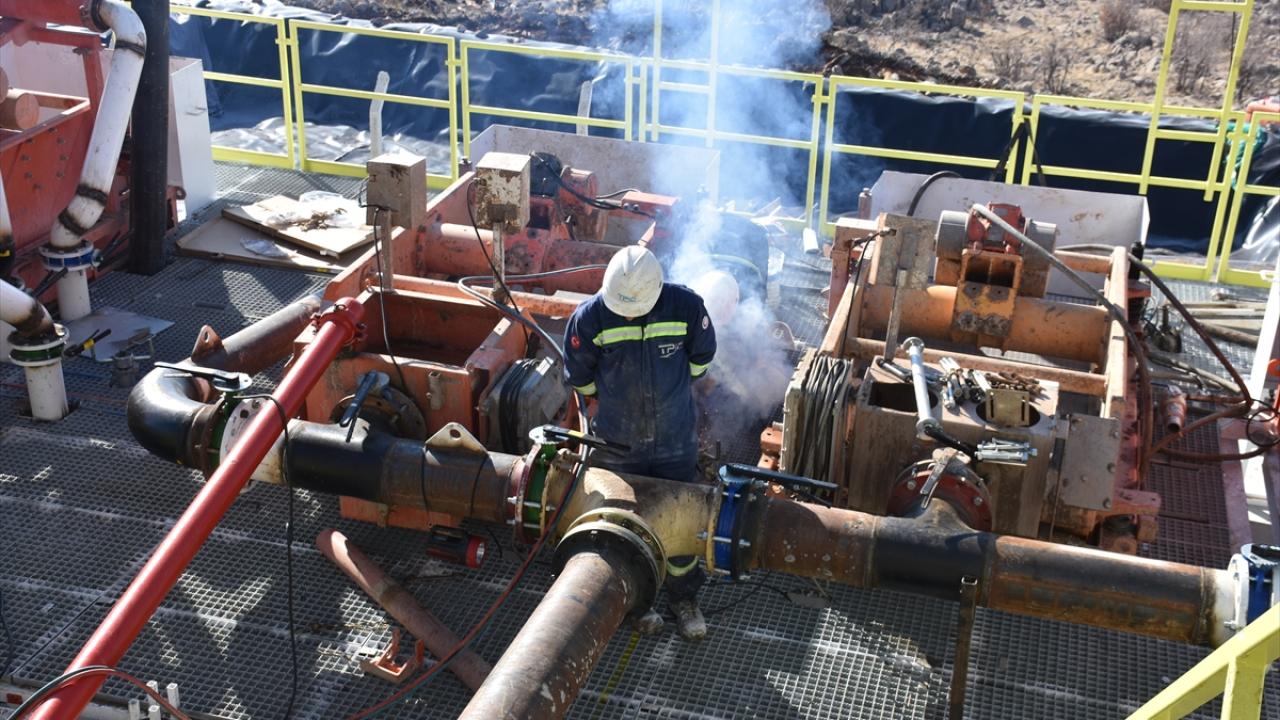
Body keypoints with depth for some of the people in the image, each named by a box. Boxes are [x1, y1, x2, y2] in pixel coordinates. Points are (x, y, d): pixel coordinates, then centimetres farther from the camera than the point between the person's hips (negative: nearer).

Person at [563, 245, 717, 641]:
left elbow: (701, 356, 3)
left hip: (675, 441, 0)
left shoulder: (686, 306, -18)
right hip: (617, 444, 0)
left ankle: (684, 598, 37)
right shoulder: (589, 317, -20)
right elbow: (579, 375, -1)